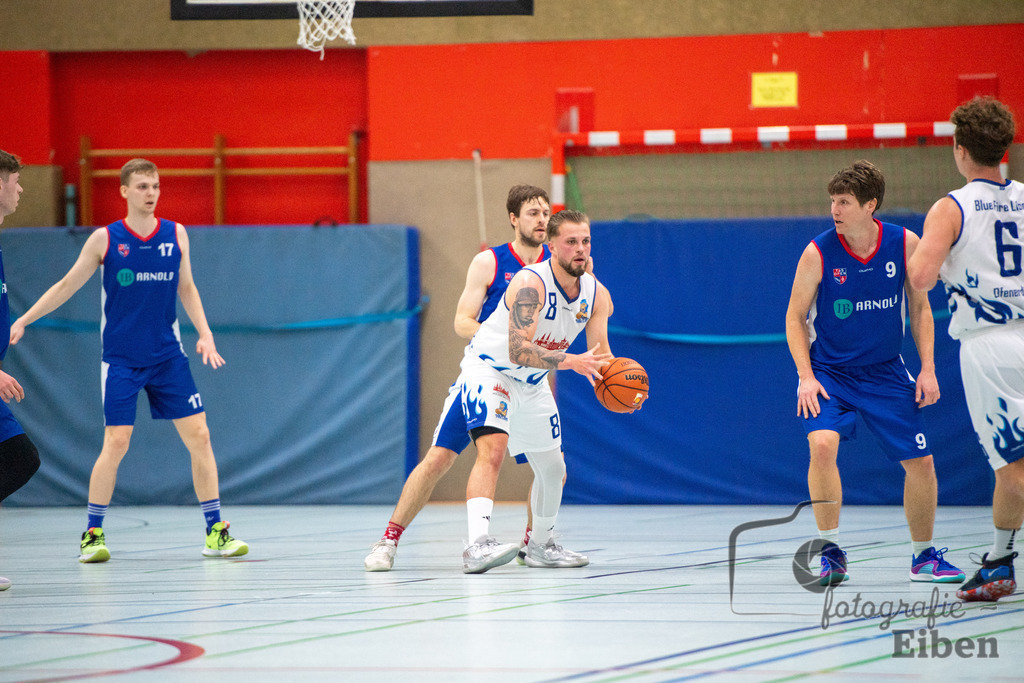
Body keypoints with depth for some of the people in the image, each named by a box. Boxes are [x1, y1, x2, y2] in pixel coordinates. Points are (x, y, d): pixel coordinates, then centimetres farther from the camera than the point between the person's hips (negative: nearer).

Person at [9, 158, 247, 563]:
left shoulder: (176, 235, 3)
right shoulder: (105, 239, -5)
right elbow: (67, 286, 4)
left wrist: (204, 333, 4)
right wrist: (23, 320, 1)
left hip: (168, 356, 3)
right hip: (121, 359, -3)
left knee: (199, 436, -3)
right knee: (116, 443, -10)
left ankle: (215, 532, 5)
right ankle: (93, 533, 5)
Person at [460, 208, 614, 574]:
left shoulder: (597, 295, -8)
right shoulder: (530, 283, -30)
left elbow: (601, 358, -8)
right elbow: (517, 350, -39)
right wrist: (570, 361, -48)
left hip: (532, 382, 8)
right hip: (488, 368, -8)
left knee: (552, 468, 17)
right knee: (493, 447, -31)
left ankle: (541, 545, 41)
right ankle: (477, 544, -46)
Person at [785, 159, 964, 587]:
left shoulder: (905, 245, -9)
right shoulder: (818, 253, -15)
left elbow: (919, 307, 4)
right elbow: (796, 316, -5)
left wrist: (927, 369, -3)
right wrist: (806, 375, -16)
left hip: (885, 371, 3)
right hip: (829, 371, -3)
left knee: (920, 462, 1)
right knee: (822, 444, -27)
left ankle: (924, 556, 22)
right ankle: (830, 552, -13)